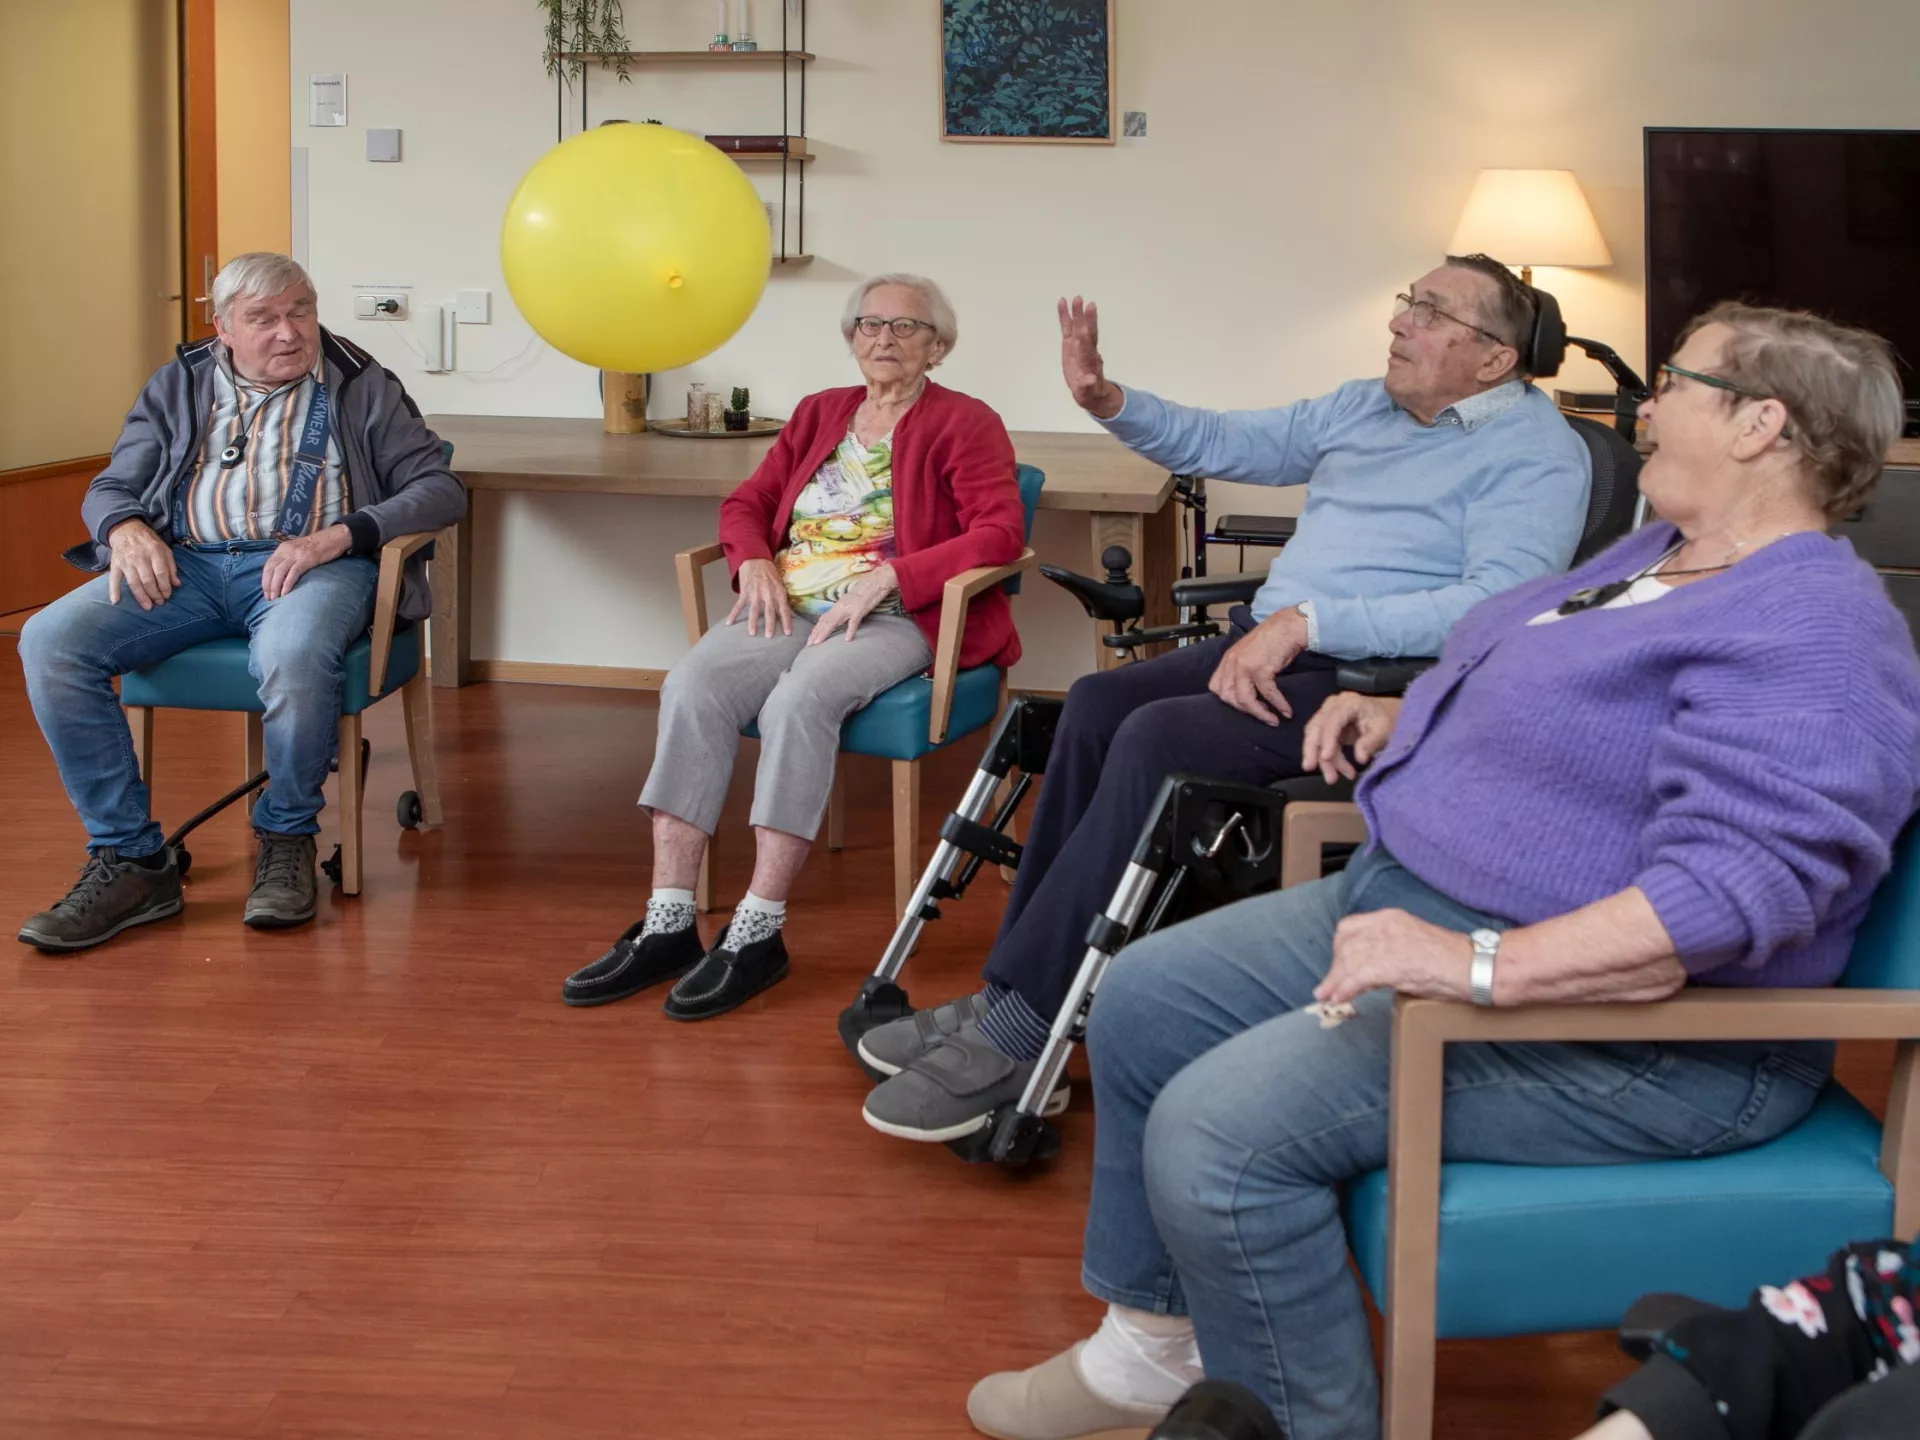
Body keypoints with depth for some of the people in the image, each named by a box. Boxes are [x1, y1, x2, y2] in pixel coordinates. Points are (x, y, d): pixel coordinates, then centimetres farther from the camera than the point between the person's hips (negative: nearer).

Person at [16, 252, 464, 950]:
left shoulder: (362, 388, 12)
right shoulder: (179, 386, 21)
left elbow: (439, 487, 2)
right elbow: (109, 488, 22)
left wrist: (340, 535, -14)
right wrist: (126, 528, -5)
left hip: (310, 565, -3)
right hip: (184, 563, 4)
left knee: (294, 656, -41)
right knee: (49, 641, -23)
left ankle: (286, 840, -13)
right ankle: (131, 860, -17)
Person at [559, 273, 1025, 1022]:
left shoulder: (963, 425, 3)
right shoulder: (818, 414, 22)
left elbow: (1000, 533, -10)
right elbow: (745, 503, 22)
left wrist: (882, 575, -18)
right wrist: (755, 562, -2)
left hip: (893, 618, -5)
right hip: (791, 606, 5)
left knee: (798, 698, -36)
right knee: (692, 684, -26)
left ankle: (758, 933, -30)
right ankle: (666, 926, -27)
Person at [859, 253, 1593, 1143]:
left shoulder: (1537, 453, -7)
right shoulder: (1365, 407, 20)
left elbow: (1498, 603, -22)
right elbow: (1227, 444, 26)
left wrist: (1306, 620, -26)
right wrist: (1107, 403, 8)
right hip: (1272, 645, 9)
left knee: (1157, 739, -28)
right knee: (1097, 705, -15)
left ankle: (1012, 1040, -25)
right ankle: (1006, 997, -13)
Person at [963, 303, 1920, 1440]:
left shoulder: (1812, 633, -20)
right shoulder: (1661, 555, 15)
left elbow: (1733, 892, -32)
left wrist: (1476, 964, -37)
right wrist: (1405, 716, 15)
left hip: (1618, 1021, -11)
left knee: (1218, 1130, -26)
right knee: (1143, 999, 12)